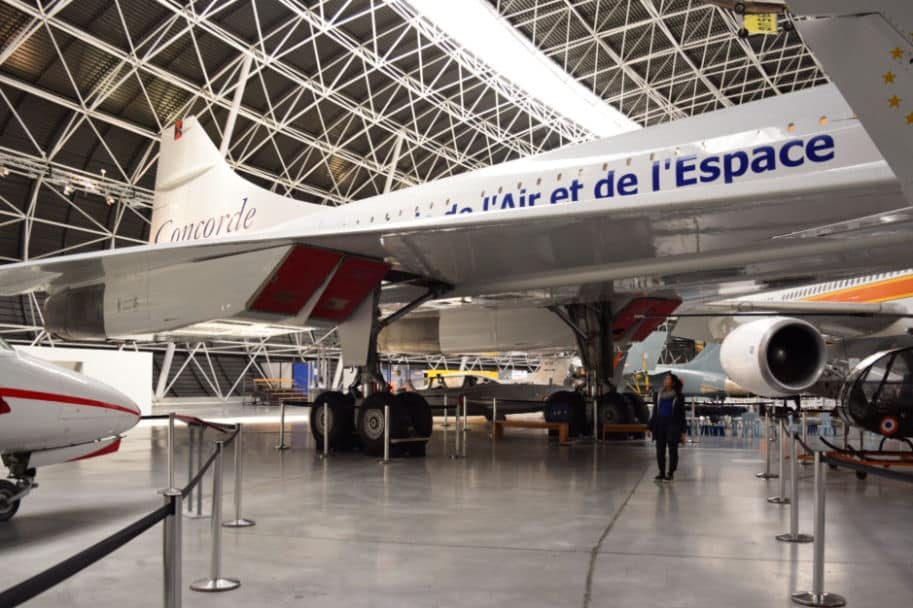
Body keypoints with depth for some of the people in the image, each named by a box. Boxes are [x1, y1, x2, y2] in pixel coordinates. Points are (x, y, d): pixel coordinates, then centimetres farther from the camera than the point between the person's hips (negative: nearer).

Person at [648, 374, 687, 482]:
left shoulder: (678, 397, -2)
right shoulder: (658, 395, 8)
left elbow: (681, 414, -1)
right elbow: (655, 412, 11)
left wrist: (682, 432, -5)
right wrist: (651, 427, 7)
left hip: (673, 426, -4)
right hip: (660, 426, 4)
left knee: (672, 451, 1)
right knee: (660, 451, 5)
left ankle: (670, 473, 10)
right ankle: (661, 473, 15)